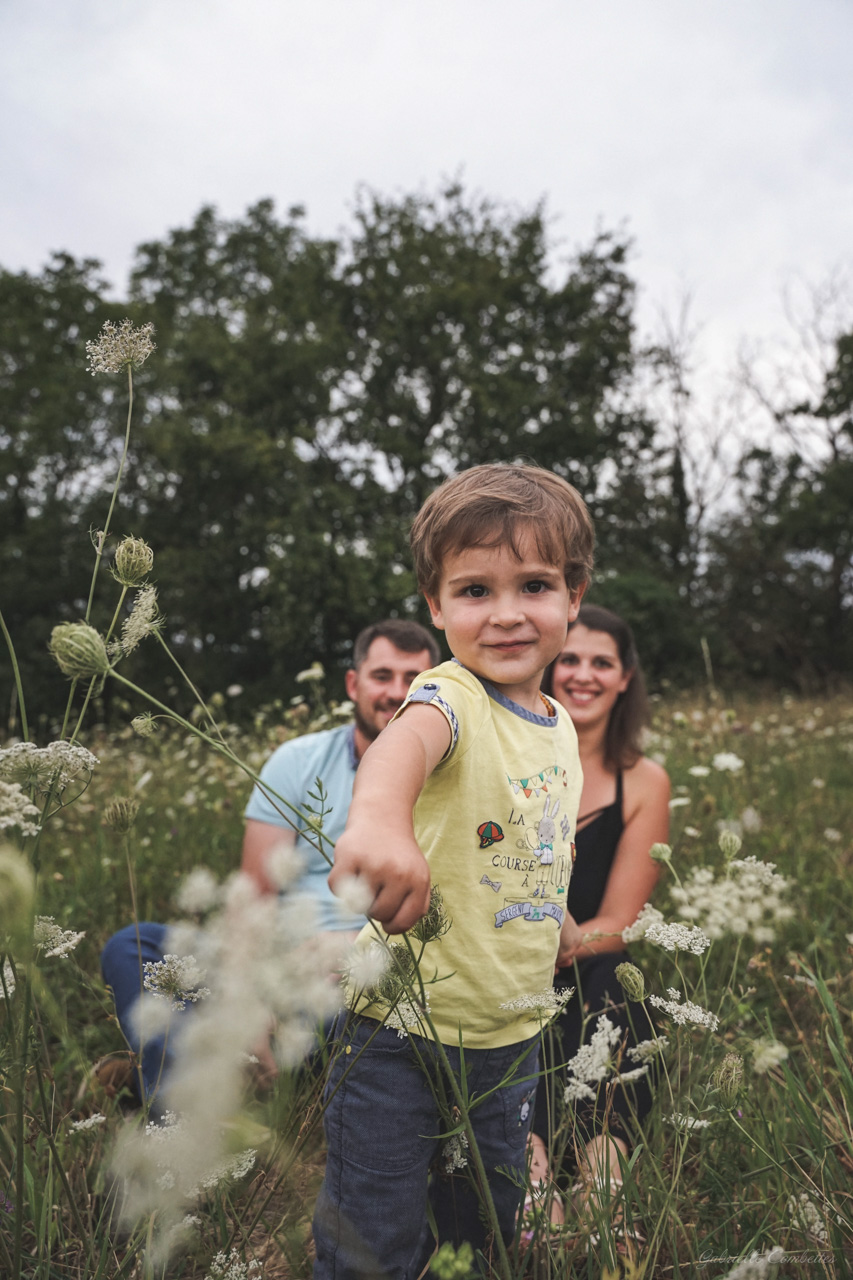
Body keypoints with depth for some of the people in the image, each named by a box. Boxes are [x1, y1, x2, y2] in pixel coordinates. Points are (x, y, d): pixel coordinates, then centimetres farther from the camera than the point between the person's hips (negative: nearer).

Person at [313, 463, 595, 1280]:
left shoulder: (559, 727, 3)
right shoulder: (454, 697, -21)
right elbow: (408, 737, -46)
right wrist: (379, 816, -66)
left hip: (510, 1032, 7)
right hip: (400, 1026, -6)